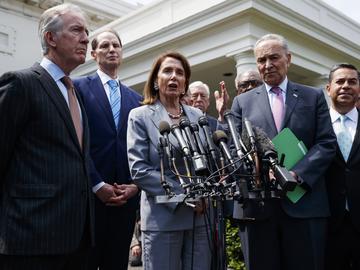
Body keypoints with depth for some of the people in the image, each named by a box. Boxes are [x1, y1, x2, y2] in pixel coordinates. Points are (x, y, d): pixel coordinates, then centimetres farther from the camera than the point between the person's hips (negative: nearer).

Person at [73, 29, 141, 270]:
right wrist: (98, 185, -12)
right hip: (90, 193, -4)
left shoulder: (135, 98, 15)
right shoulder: (79, 87, 1)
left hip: (127, 195, 4)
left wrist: (135, 185, -1)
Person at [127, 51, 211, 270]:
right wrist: (183, 195, -14)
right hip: (163, 217, -3)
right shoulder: (140, 116, 0)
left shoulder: (197, 116, 12)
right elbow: (139, 169, -9)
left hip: (201, 215, 4)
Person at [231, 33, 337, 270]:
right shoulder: (242, 102, 12)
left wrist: (296, 174, -13)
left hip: (305, 203, 0)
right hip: (258, 204, 1)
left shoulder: (314, 97, 10)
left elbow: (327, 143, 1)